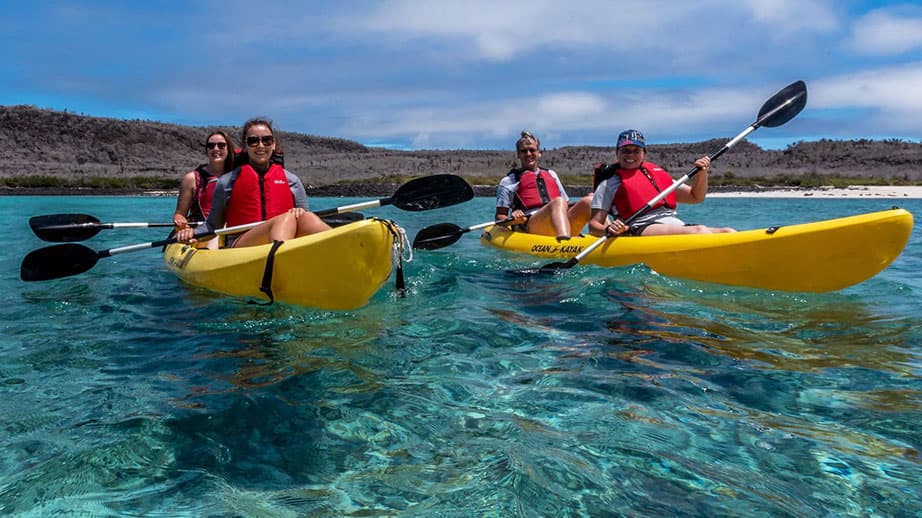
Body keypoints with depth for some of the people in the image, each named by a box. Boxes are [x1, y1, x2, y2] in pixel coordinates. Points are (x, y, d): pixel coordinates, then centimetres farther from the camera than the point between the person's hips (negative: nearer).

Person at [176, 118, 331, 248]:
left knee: (307, 218, -30)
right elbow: (213, 225, 20)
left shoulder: (292, 181, 18)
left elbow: (305, 221, 17)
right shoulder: (227, 182, 15)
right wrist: (192, 233, 1)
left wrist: (301, 213, -6)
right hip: (240, 247, -2)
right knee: (286, 219, -33)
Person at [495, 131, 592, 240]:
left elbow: (566, 204, 33)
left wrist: (583, 203, 12)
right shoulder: (508, 181, 18)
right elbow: (499, 217, 13)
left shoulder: (551, 174, 33)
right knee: (558, 202, -34)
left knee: (589, 200, -20)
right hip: (531, 224, -5)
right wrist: (512, 219, -10)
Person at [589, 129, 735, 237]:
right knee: (699, 231, -32)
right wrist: (609, 229, -20)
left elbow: (695, 197, 30)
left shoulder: (658, 174, 28)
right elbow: (593, 225, 3)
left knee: (729, 233, -16)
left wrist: (702, 173, 11)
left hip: (677, 225, 7)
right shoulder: (609, 183, 11)